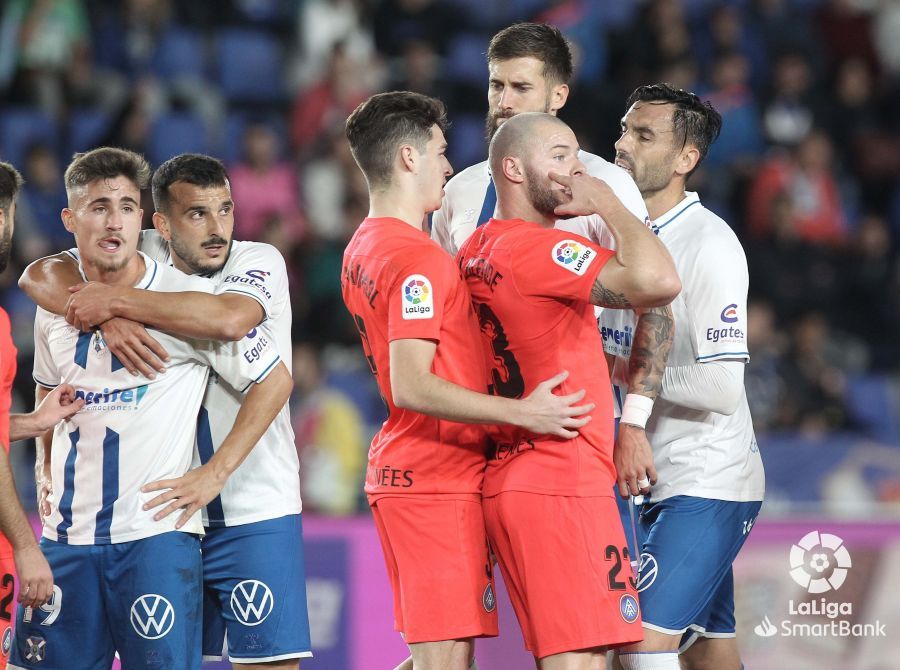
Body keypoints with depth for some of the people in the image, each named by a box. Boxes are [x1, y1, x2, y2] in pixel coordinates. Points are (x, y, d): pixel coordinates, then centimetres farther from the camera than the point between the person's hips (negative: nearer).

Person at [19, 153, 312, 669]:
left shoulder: (259, 261, -7)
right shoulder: (143, 257, 3)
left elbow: (231, 318, -29)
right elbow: (41, 276, -4)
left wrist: (117, 301, -25)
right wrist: (109, 322, -22)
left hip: (255, 508, -3)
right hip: (166, 508, 4)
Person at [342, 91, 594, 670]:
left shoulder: (363, 249, 15)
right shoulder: (419, 259, -16)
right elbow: (412, 388, -24)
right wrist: (521, 412, -24)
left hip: (398, 468, 10)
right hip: (439, 478, -10)